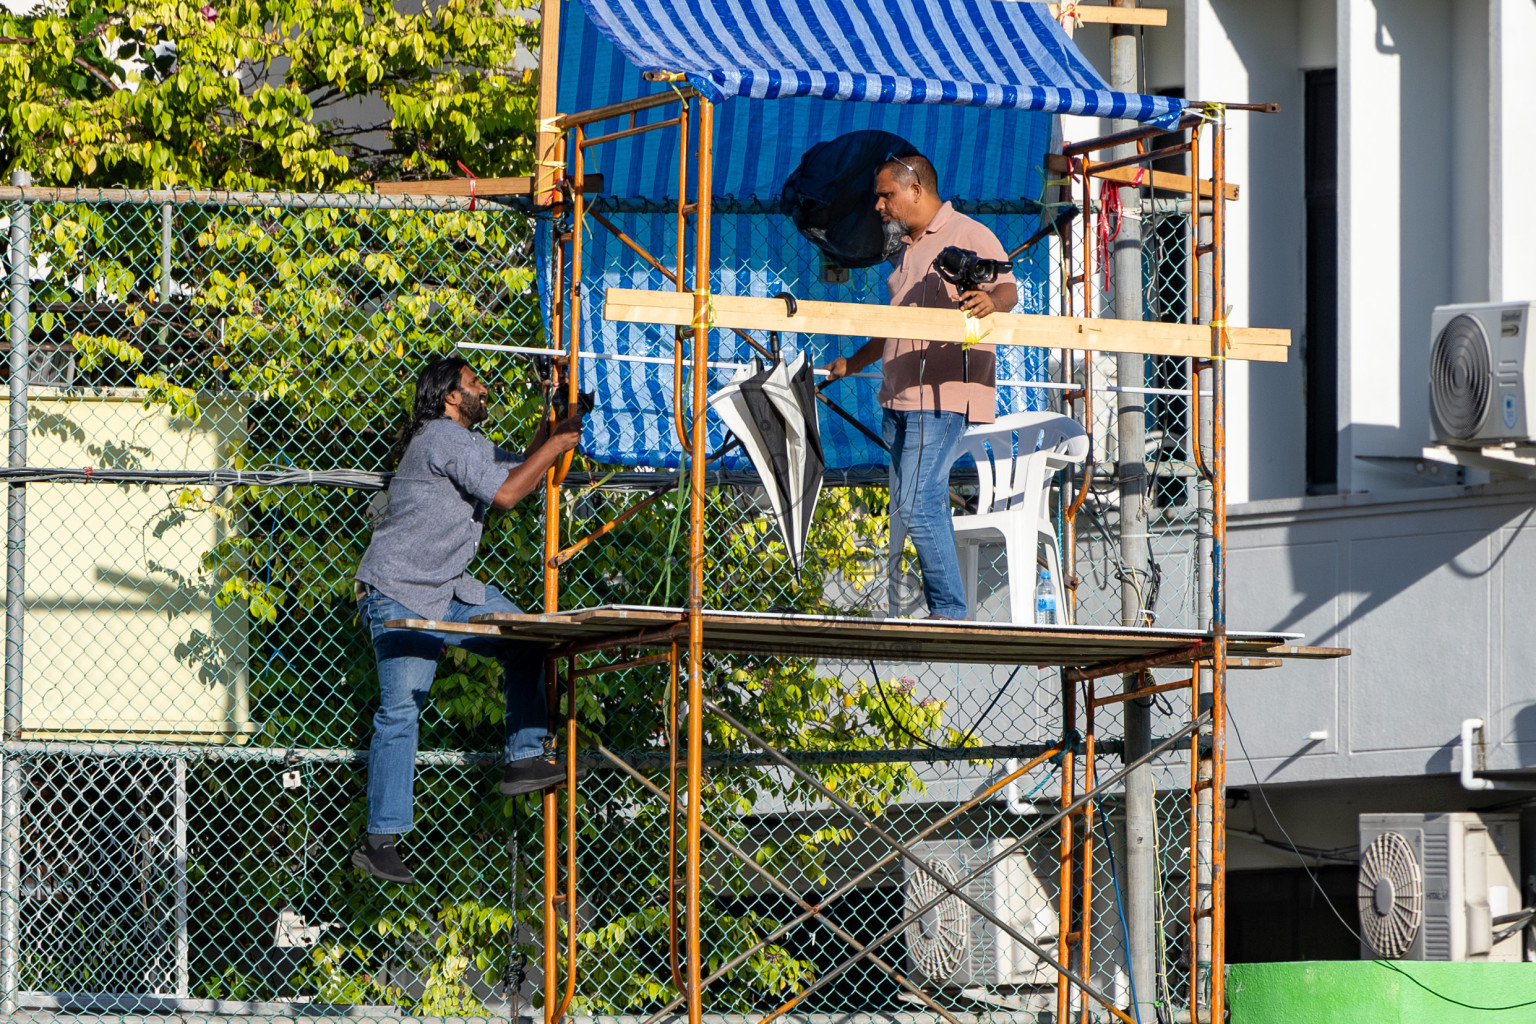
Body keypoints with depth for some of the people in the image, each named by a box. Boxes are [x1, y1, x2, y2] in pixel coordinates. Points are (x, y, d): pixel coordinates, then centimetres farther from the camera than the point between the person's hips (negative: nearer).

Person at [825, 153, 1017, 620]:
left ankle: (951, 612, -12)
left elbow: (1007, 287, -16)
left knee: (917, 506, -16)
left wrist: (990, 300, -37)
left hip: (943, 396, -9)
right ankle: (943, 614, 4)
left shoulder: (968, 235, -2)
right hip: (901, 398, 9)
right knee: (910, 507, 4)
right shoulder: (906, 252, 25)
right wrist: (851, 364, 35)